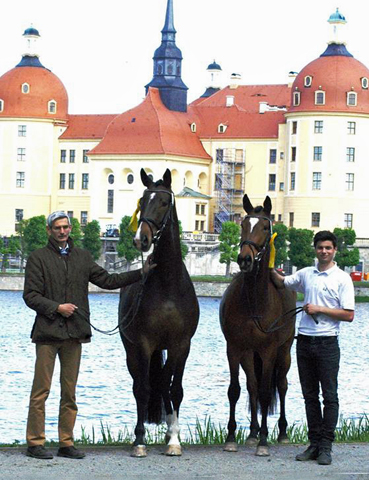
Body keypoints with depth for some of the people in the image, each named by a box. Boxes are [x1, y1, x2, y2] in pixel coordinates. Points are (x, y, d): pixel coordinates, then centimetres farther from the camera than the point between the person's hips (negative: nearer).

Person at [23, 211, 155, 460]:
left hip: (74, 334, 4)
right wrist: (56, 307, -14)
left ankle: (67, 443, 12)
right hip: (48, 331, -4)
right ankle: (35, 442, 1)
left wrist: (141, 273, 8)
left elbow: (107, 280, 15)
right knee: (41, 390, -4)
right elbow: (30, 296, -3)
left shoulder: (82, 257, 15)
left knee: (70, 391, 7)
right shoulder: (38, 258, 1)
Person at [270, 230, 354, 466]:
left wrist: (319, 309, -14)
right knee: (310, 395, 9)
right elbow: (281, 282, 24)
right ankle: (315, 443, 15)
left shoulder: (342, 278, -4)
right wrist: (270, 267, 4)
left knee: (330, 396, -3)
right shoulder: (306, 274, 10)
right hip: (305, 340, 5)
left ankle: (326, 446, 0)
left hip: (327, 343, -5)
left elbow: (349, 314, -9)